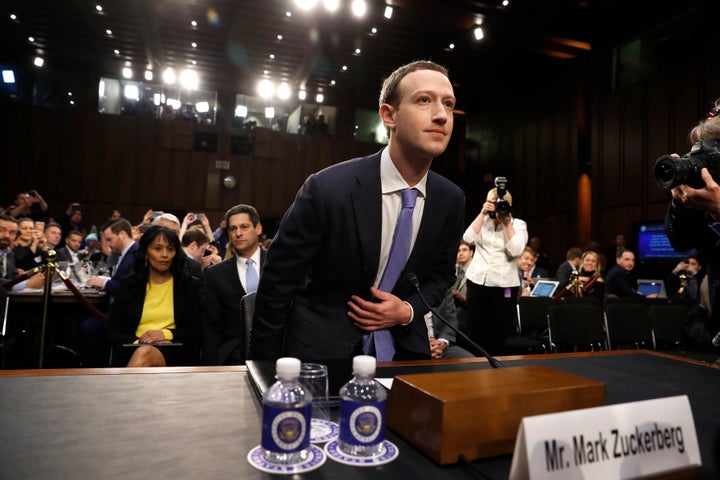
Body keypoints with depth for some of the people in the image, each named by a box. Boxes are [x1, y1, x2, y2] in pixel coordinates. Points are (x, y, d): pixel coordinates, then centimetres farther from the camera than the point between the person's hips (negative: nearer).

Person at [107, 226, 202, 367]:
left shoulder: (190, 285, 11)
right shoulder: (129, 284, 16)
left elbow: (197, 332, 6)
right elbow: (113, 330, 11)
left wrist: (166, 334, -11)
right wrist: (137, 341, -9)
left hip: (174, 354, -1)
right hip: (132, 353, 2)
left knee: (144, 353, -36)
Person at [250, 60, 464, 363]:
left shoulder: (451, 200, -7)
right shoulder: (326, 189, -21)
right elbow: (276, 285, -13)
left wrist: (409, 311, -10)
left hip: (403, 350, 4)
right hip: (322, 352, -3)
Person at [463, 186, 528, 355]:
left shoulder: (518, 224, 3)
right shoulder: (483, 220, 10)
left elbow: (515, 250, -13)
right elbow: (468, 238, -8)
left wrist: (507, 223, -10)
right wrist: (482, 213, -8)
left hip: (504, 284, -2)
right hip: (477, 281, 2)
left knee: (498, 335, 3)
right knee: (475, 331, 5)